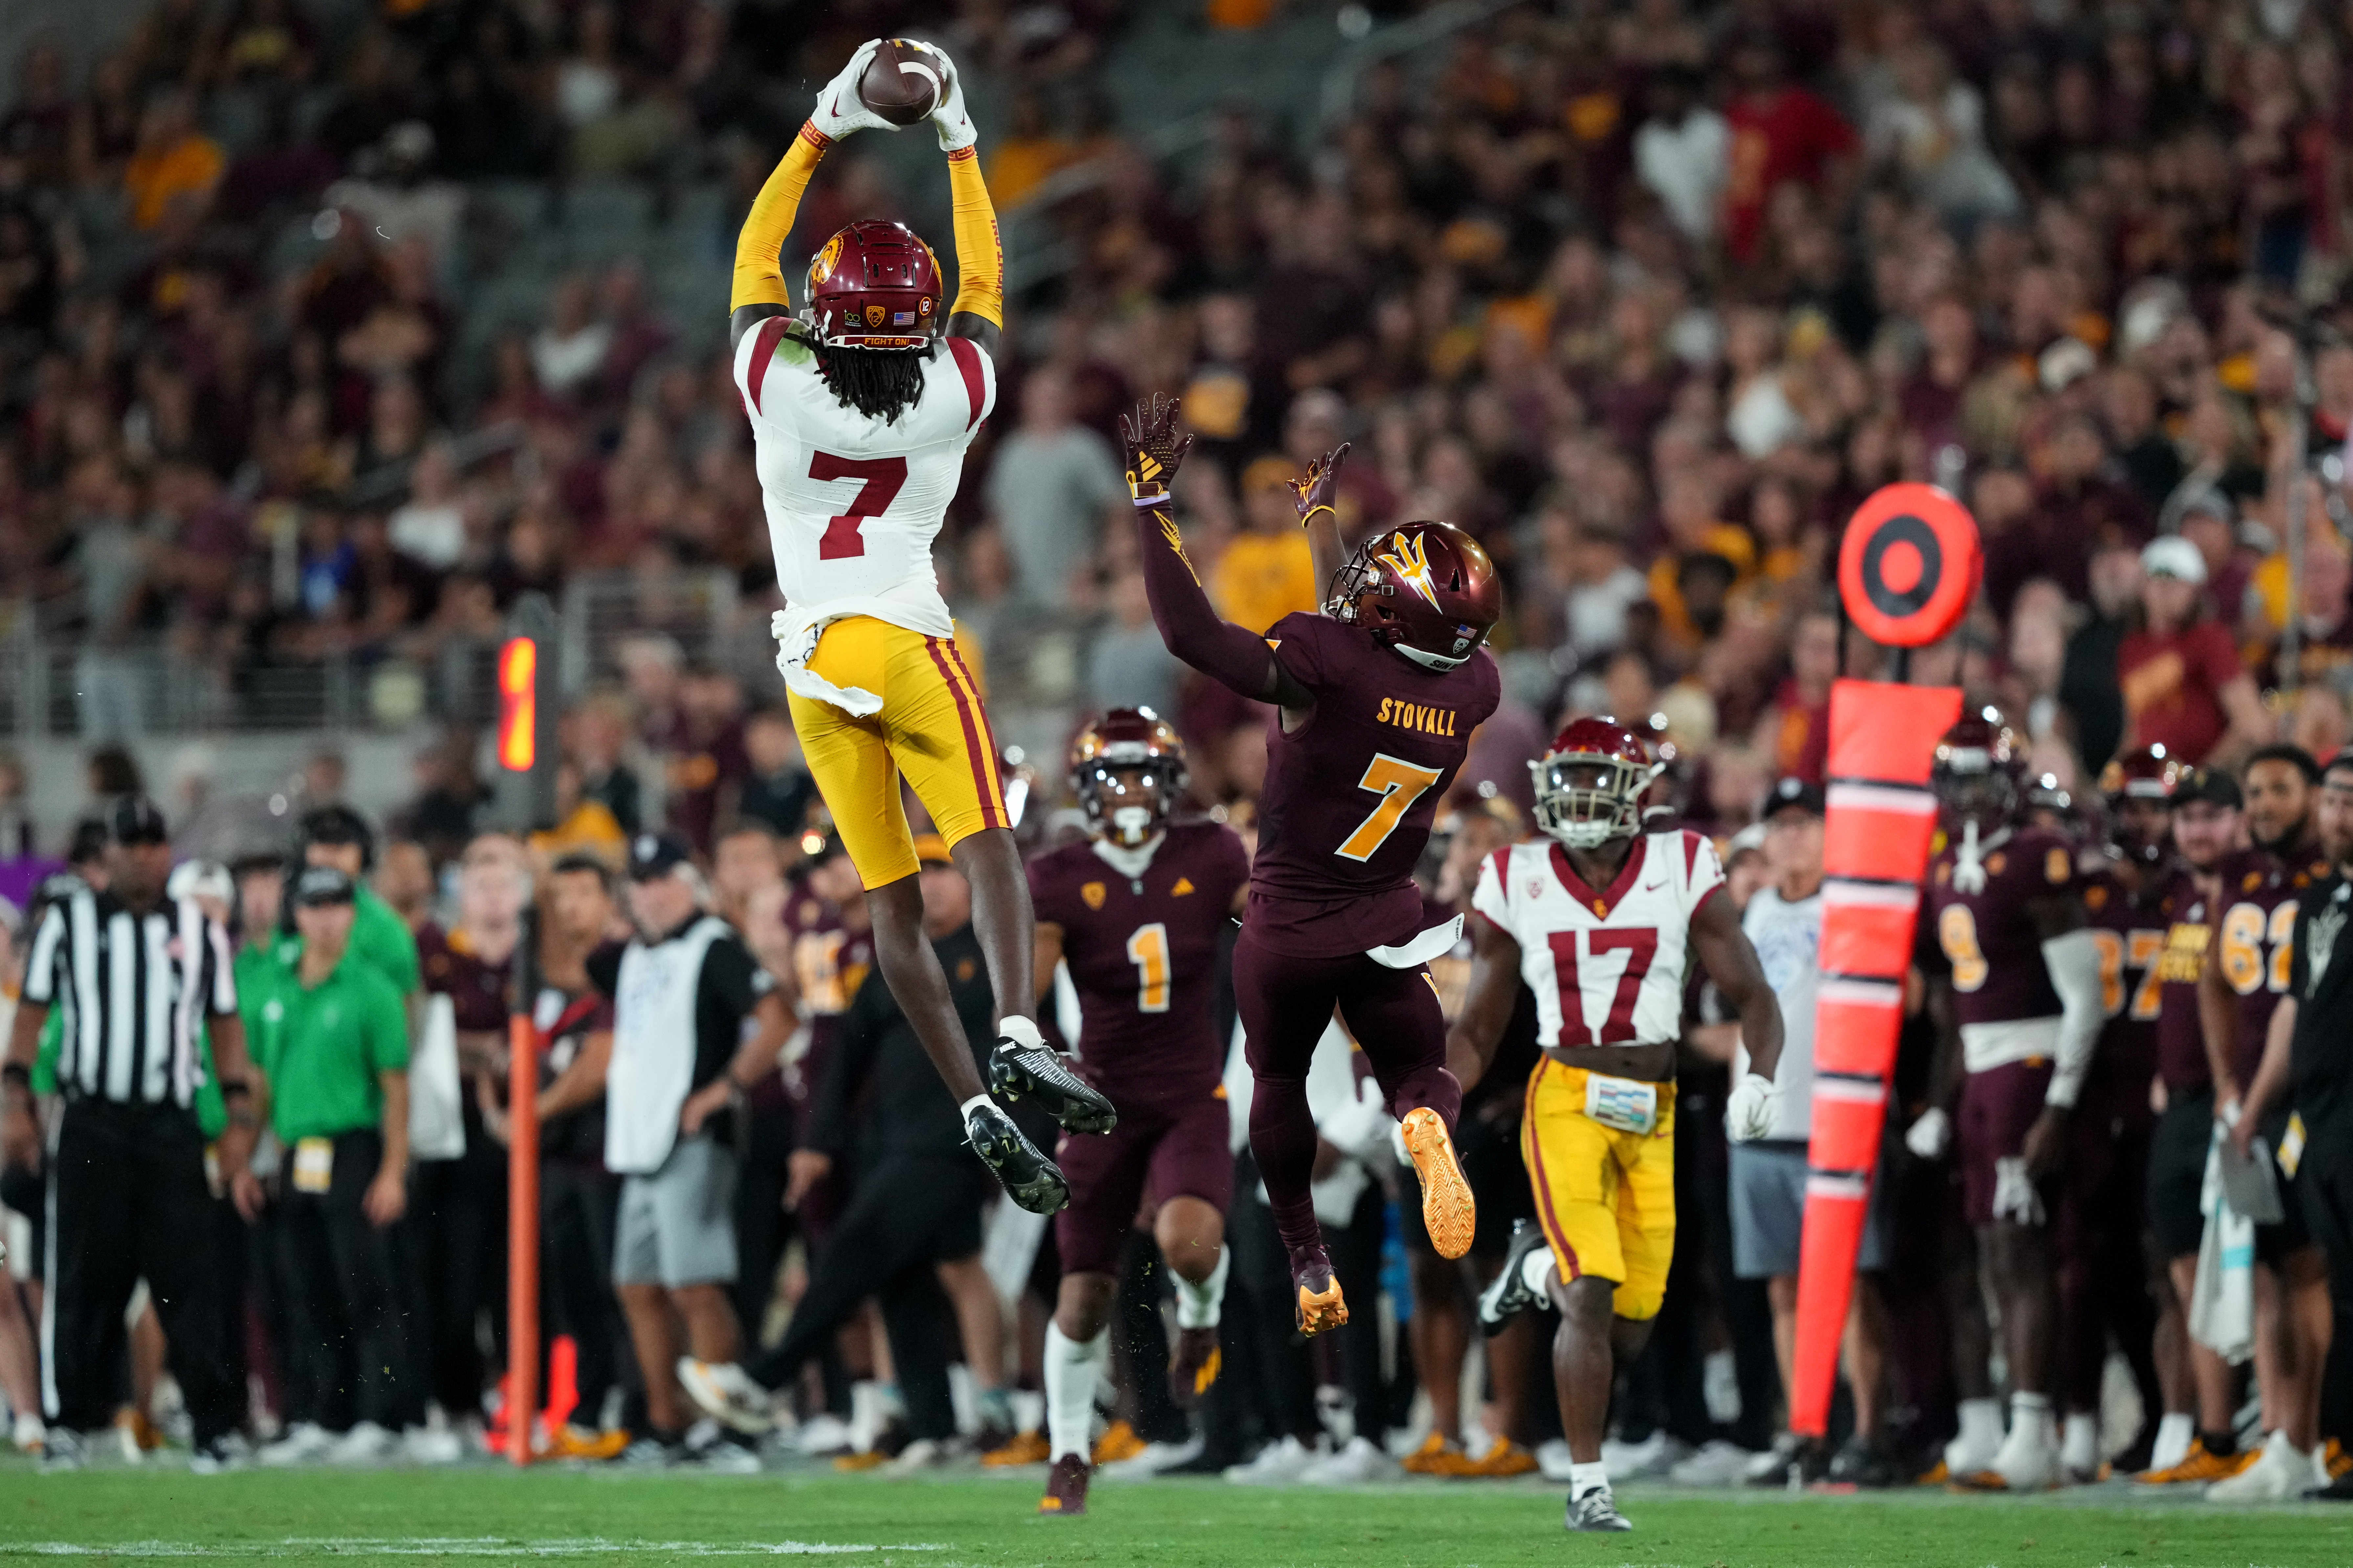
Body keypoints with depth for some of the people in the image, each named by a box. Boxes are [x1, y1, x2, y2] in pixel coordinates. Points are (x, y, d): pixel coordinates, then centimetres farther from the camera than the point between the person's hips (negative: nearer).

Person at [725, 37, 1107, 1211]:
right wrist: (961, 148, 17)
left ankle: (977, 1107, -5)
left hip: (817, 656, 2)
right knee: (986, 848, -7)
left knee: (893, 902, 1)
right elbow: (984, 283, 10)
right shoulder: (955, 399, -8)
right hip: (910, 640, -2)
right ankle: (1017, 1036, -33)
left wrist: (824, 127, 11)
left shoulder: (780, 390, -9)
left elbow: (756, 258, 7)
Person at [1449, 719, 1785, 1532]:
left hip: (1653, 1114, 2)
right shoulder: (1519, 885, 3)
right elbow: (1477, 1027, 11)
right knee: (1592, 1298, -17)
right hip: (1567, 1099, -2)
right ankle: (1587, 1487, -5)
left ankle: (1538, 1266, 34)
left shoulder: (1681, 873, 1)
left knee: (1627, 1333, 2)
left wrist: (1761, 1076, -16)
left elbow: (1751, 997, 4)